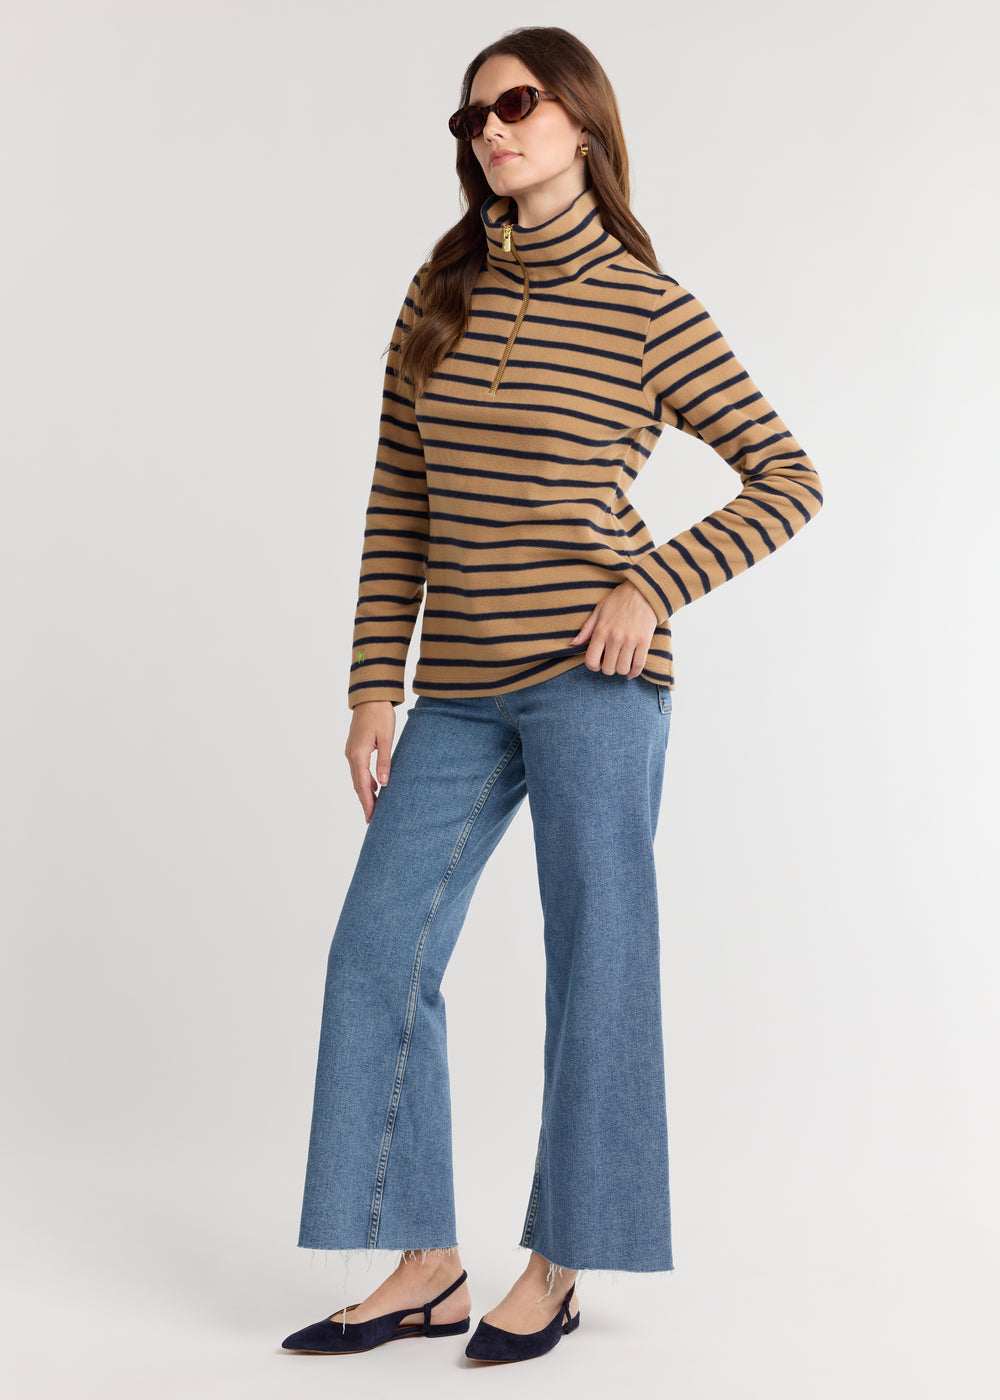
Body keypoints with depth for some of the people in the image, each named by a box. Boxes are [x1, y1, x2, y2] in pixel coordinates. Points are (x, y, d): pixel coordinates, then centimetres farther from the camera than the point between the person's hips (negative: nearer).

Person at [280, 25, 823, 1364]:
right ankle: (427, 1268, 15)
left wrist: (655, 585, -10)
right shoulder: (439, 298, 9)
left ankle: (555, 1270, 17)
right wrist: (375, 690, 4)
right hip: (462, 694, 5)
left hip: (594, 678, -5)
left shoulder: (648, 308, -3)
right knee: (379, 953, 3)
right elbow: (397, 509, 9)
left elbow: (788, 478, 1)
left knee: (594, 963, 2)